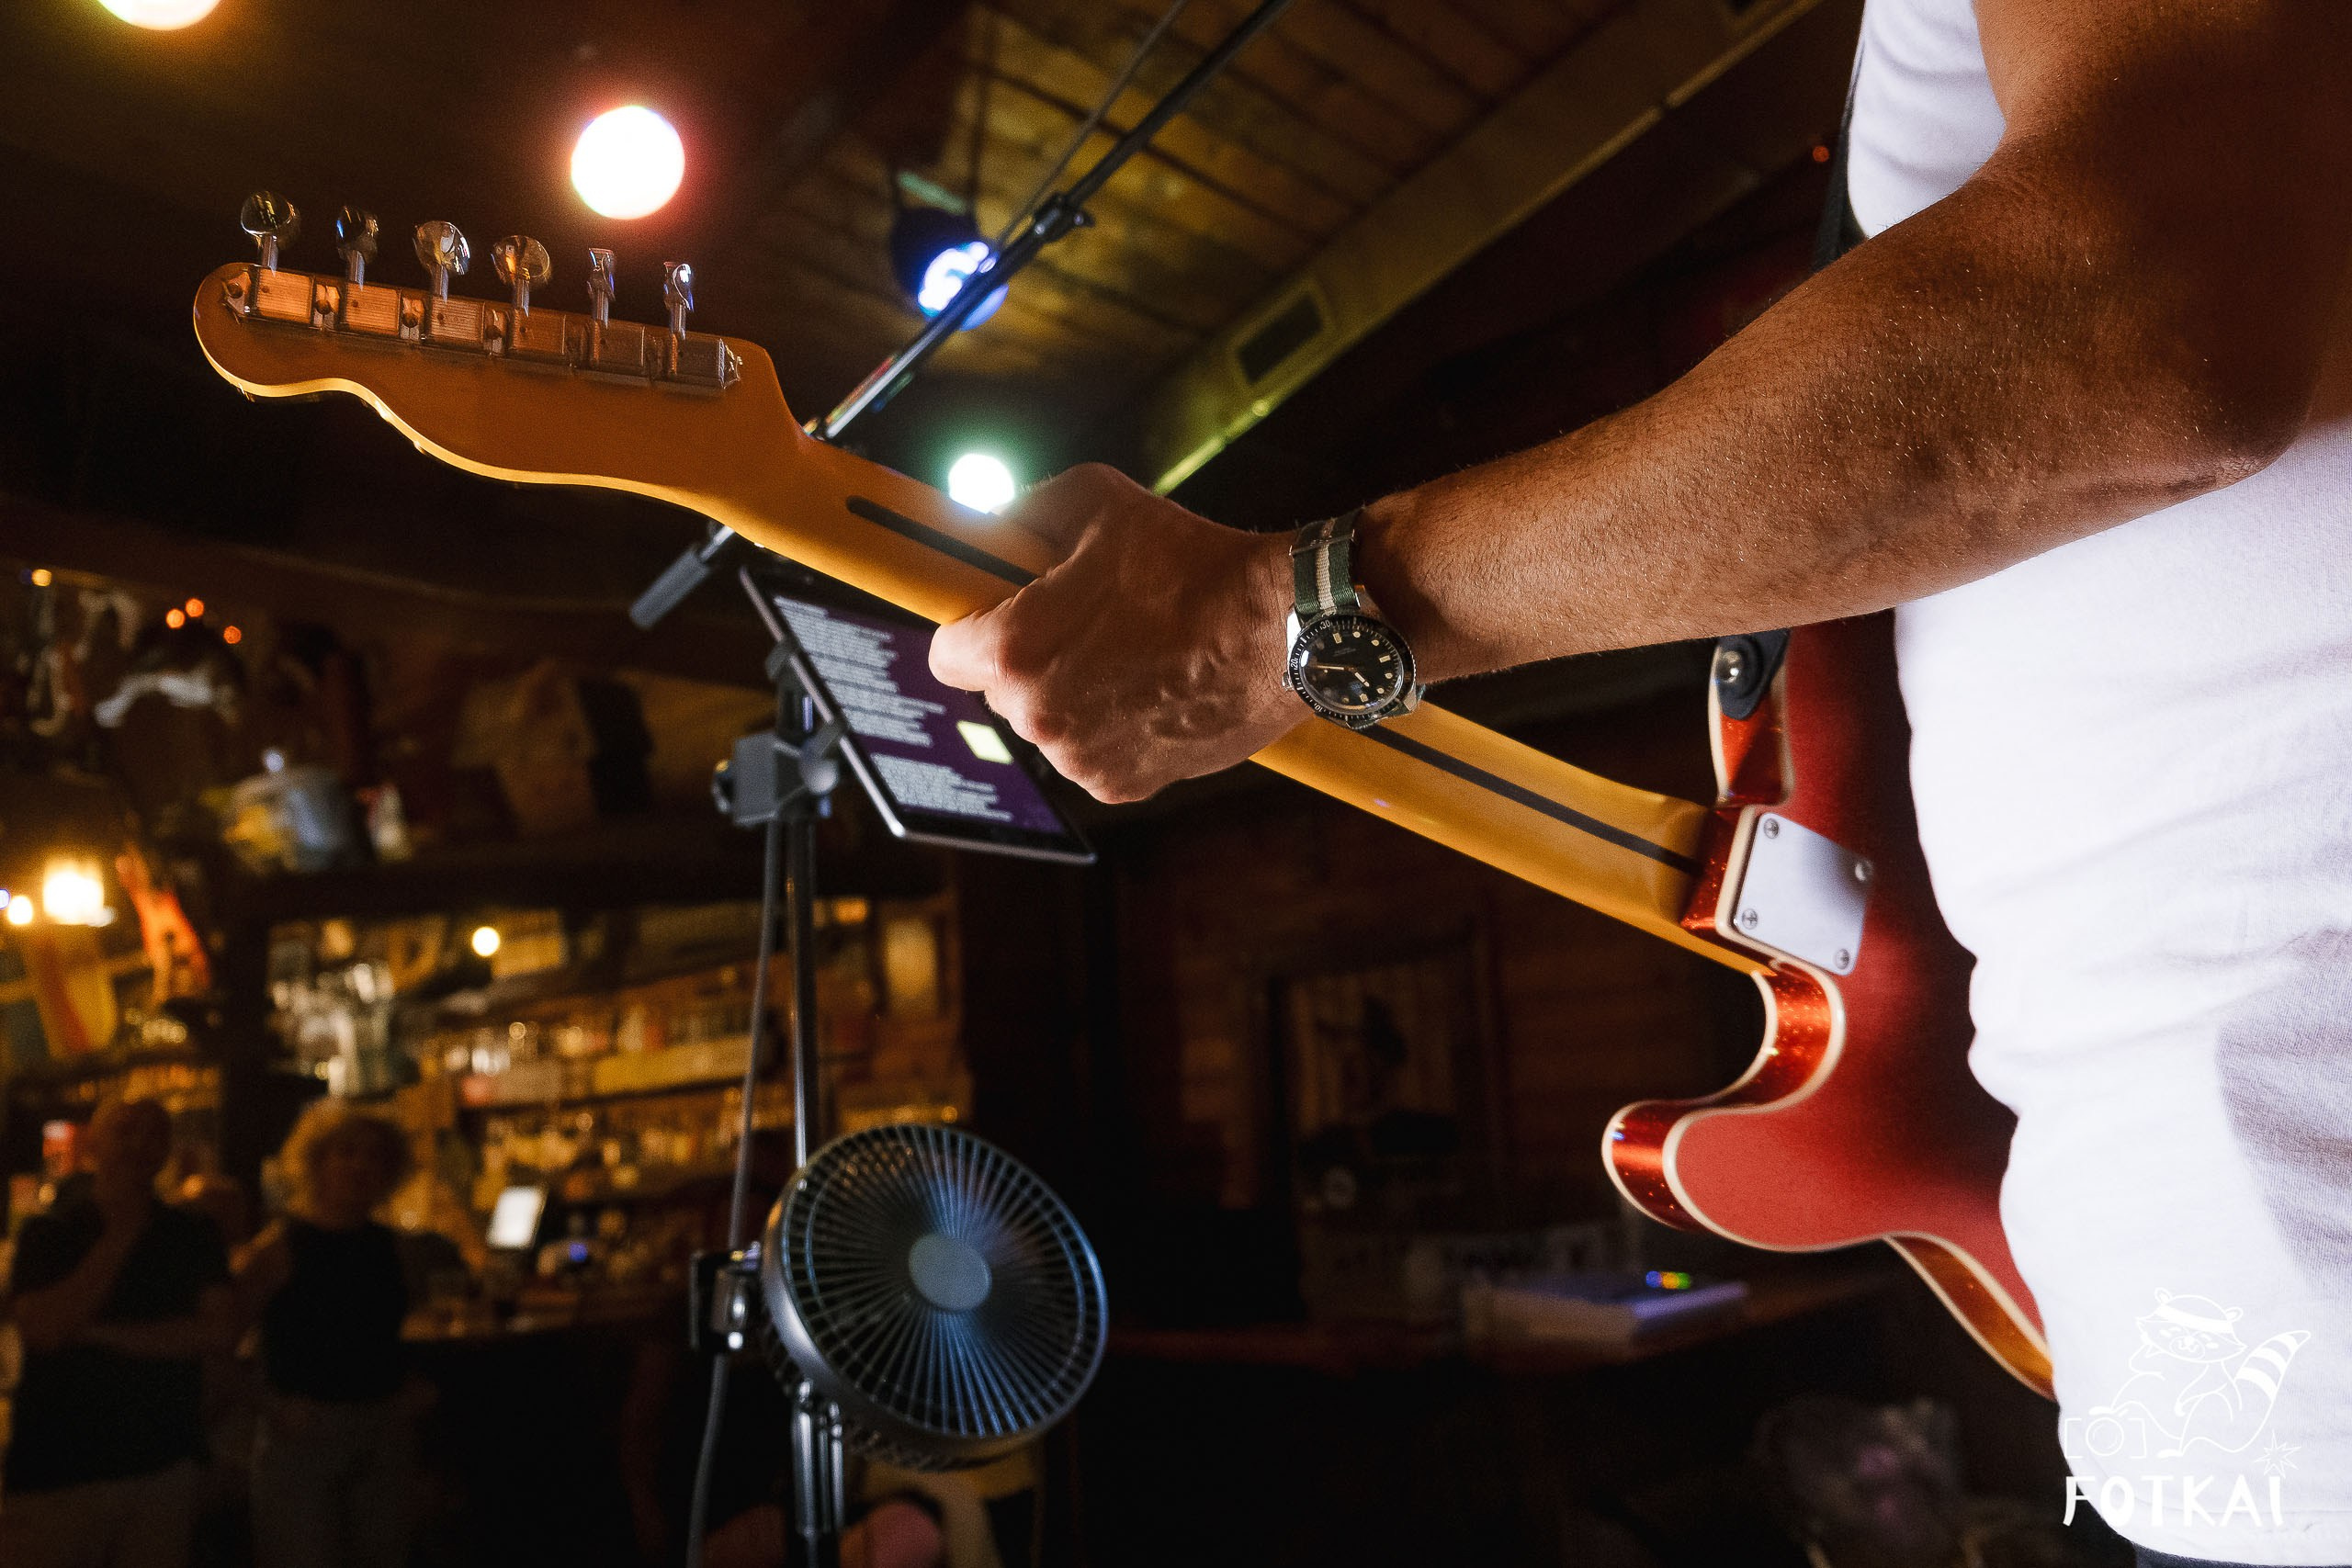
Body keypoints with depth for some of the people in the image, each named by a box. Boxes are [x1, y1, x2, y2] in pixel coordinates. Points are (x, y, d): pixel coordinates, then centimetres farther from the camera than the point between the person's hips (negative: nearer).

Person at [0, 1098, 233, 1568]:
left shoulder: (194, 1236, 4)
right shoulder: (48, 1232, 1)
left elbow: (215, 1330, -6)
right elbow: (44, 1330, -12)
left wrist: (101, 1333, -11)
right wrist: (118, 1238, -11)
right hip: (57, 1471, -1)